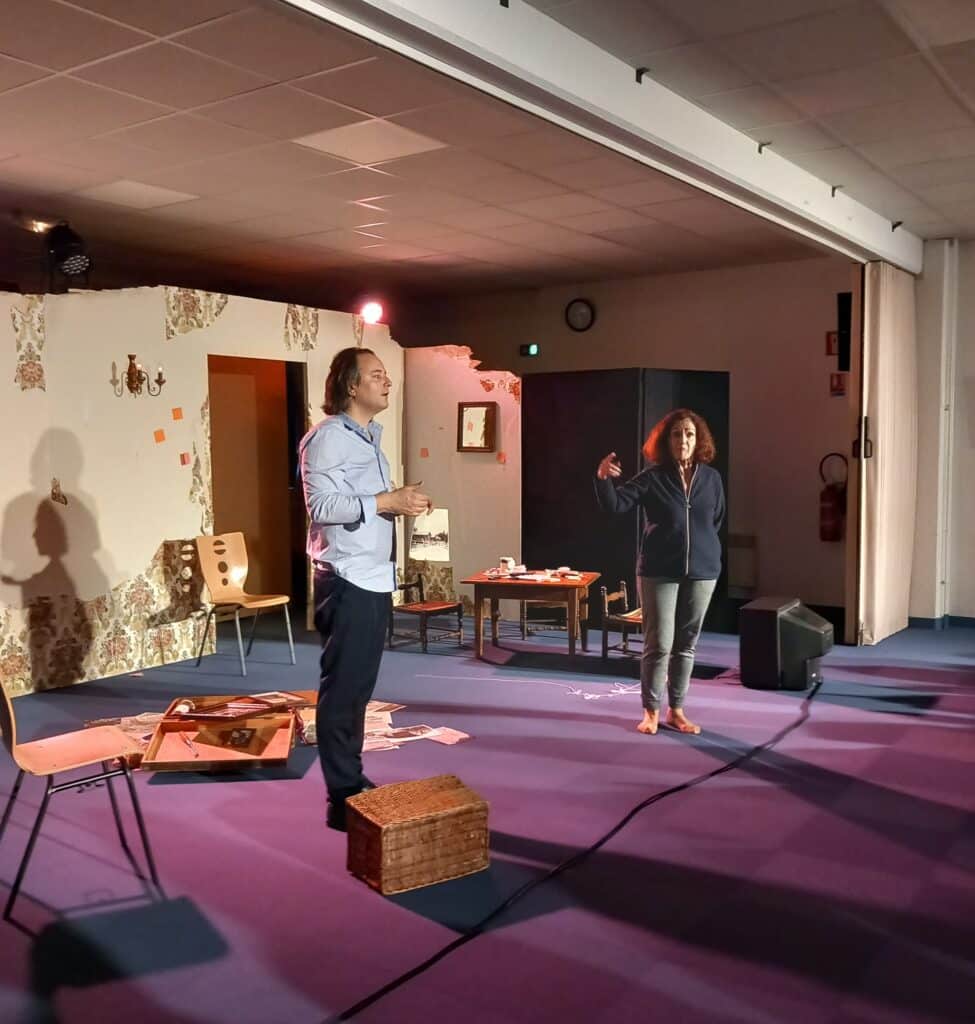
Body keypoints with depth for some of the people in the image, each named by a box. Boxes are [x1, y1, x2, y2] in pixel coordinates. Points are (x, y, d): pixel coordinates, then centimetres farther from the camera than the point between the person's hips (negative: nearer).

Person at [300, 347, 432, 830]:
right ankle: (343, 799, 5)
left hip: (375, 579, 9)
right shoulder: (327, 437, -12)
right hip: (345, 582, -9)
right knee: (341, 690, -3)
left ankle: (355, 783, 25)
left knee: (359, 687, 15)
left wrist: (402, 502, 5)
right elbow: (322, 506, -22)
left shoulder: (370, 437, 18)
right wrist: (385, 502, -22)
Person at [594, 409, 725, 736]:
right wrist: (603, 478, -31)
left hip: (702, 571, 3)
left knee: (686, 644, 10)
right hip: (659, 571, -3)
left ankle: (676, 709, 21)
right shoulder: (652, 477, -6)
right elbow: (615, 505, -15)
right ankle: (651, 710, 12)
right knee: (658, 644, -1)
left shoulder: (711, 478, 2)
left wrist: (703, 548, 12)